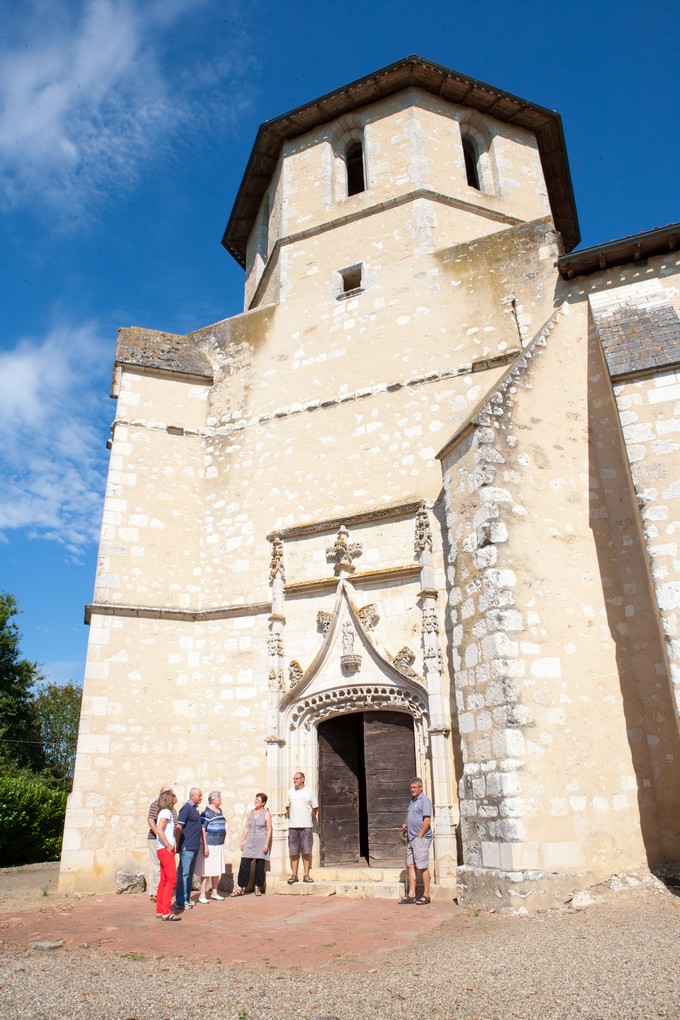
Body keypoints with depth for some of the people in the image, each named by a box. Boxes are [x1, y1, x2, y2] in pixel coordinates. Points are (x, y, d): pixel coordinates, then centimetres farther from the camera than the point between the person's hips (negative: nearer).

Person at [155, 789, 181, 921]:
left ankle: (160, 910, 18)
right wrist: (168, 845, -20)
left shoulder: (164, 812, 16)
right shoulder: (166, 812, -12)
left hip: (162, 850, 10)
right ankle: (166, 912, -9)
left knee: (164, 880, 13)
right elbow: (159, 829, -24)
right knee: (172, 879, -9)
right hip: (165, 850, -10)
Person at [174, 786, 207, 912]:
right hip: (187, 847, -9)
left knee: (190, 874, 14)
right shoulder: (186, 808, -12)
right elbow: (179, 827, -18)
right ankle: (181, 902, -1)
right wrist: (177, 845, -19)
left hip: (195, 847, 9)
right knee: (183, 873, -5)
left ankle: (187, 899, 21)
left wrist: (204, 845, 23)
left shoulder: (195, 809, 16)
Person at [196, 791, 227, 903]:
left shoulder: (220, 811, 12)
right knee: (207, 871, -4)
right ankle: (202, 895, 5)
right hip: (210, 844, -8)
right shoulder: (206, 812, -13)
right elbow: (202, 829, -17)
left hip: (220, 845, 8)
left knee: (218, 870, 14)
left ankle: (214, 893, 25)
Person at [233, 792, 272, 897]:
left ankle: (258, 888, 16)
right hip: (250, 842, 3)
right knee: (244, 864, -4)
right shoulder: (250, 812, 11)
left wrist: (266, 844, -10)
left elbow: (269, 830, -3)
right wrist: (242, 840, 6)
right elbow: (246, 827, 13)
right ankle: (241, 888, 3)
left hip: (261, 842, -3)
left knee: (260, 866, 1)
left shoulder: (266, 814, -1)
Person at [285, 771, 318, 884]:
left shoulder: (309, 792, -1)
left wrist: (308, 818, 8)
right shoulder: (290, 791, 8)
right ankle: (294, 875, 10)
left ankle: (306, 875, 8)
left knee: (306, 852, 1)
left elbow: (315, 808, 6)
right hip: (292, 826, 3)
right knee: (294, 852, 4)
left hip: (306, 826, -2)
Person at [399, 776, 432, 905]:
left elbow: (427, 820, -17)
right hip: (411, 838, 9)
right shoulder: (412, 800, 17)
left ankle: (426, 895, 5)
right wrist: (406, 825, 9)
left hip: (421, 838, -9)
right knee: (410, 866, 9)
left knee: (423, 867, -3)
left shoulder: (425, 800, -11)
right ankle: (411, 895, 14)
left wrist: (419, 836, -17)